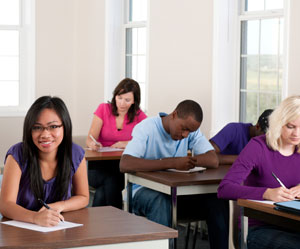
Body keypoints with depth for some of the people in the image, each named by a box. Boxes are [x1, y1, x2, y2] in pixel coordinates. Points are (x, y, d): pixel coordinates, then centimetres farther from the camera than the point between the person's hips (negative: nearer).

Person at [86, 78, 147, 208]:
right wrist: (93, 144, -26)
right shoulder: (103, 109, 4)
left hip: (123, 165, 0)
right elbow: (90, 140, -2)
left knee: (111, 182, -32)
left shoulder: (139, 116, 5)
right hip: (99, 164, 0)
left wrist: (125, 144, -16)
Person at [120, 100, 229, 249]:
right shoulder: (146, 128, -14)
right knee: (161, 201, -38)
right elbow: (125, 164, -30)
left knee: (218, 200, -19)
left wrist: (183, 162, -27)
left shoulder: (192, 130, 1)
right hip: (145, 190, -4)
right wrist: (172, 163, -35)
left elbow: (213, 160, -12)